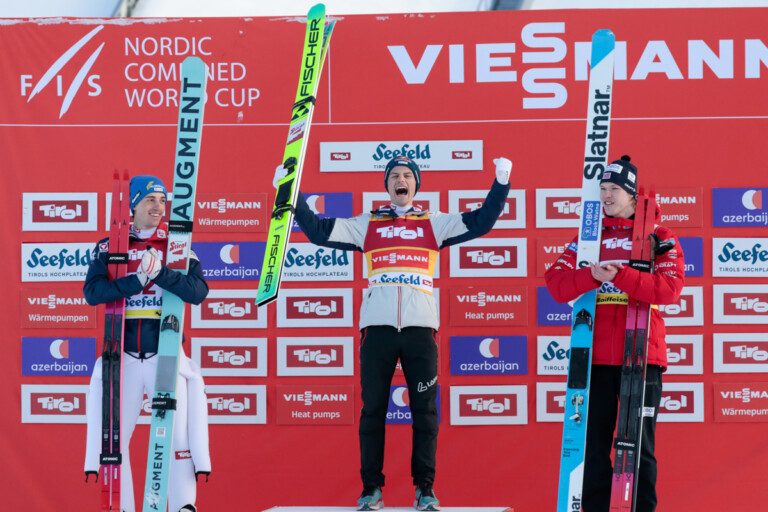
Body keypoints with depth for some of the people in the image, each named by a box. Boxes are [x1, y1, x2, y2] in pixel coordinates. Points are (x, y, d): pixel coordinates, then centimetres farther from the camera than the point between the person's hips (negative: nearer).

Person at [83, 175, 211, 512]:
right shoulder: (110, 247, 7)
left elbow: (198, 292, -9)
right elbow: (92, 292, -8)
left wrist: (160, 273, -23)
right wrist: (138, 279, -18)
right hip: (123, 355, 1)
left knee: (177, 433, -6)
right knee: (114, 436, 1)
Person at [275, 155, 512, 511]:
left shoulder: (434, 224, 15)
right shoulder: (366, 225, 15)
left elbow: (481, 222, 10)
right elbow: (318, 231, 12)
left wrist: (501, 184, 2)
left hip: (420, 327, 0)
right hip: (377, 326, 0)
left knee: (424, 409, -1)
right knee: (373, 408, 0)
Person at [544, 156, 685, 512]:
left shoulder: (658, 237, 5)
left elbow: (670, 288, -11)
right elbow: (556, 283, 2)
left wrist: (618, 276, -19)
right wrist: (592, 276, -16)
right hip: (595, 356, 3)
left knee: (639, 446, 0)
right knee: (594, 446, 4)